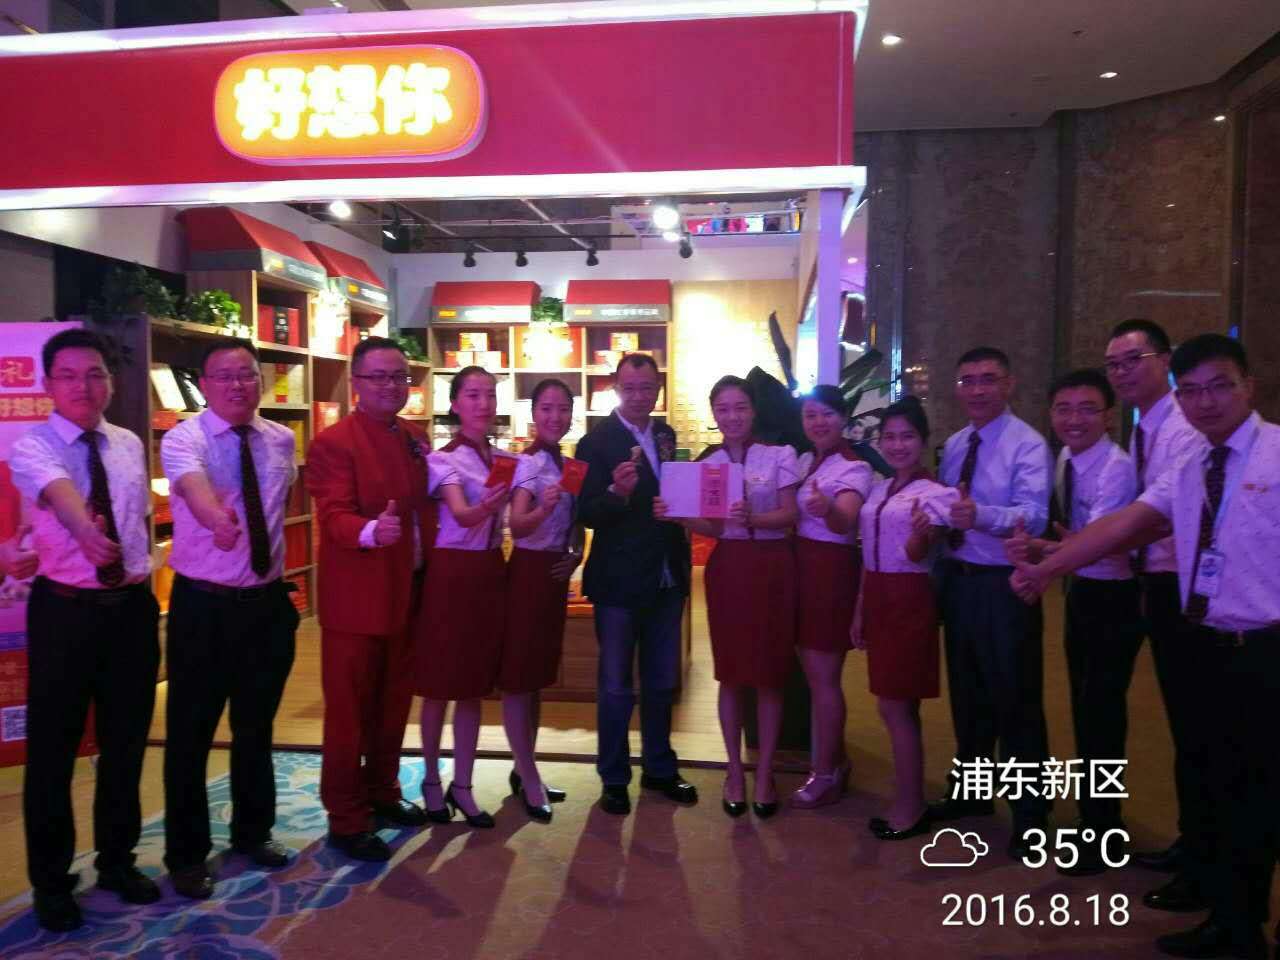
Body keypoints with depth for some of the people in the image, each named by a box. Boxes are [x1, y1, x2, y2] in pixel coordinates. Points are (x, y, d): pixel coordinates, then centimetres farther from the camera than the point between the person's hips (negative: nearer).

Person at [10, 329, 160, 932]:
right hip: (65, 610, -4)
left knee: (126, 742, 15)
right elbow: (60, 492, -32)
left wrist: (143, 576, 10)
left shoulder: (130, 446, 7)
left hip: (133, 607, 4)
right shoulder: (30, 446, -9)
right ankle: (51, 881, 28)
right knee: (53, 749, 8)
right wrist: (85, 532, -51)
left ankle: (117, 860, 34)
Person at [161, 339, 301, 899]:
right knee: (191, 734, 8)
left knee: (256, 728, 18)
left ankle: (253, 831, 39)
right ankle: (187, 853, 28)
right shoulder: (183, 440, -14)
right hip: (203, 605, -4)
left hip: (268, 601, 4)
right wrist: (218, 520, -58)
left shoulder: (280, 440, 2)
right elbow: (194, 487, -37)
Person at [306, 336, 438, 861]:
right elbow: (333, 517, -23)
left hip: (408, 592, 7)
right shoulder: (333, 443, -13)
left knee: (394, 704, 19)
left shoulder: (415, 437, 10)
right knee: (349, 712, 5)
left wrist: (428, 573, 4)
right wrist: (371, 531, -42)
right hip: (356, 598, -7)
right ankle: (346, 819, 20)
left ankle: (383, 793, 37)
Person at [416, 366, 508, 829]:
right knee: (441, 684, 5)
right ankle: (432, 781, 23)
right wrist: (487, 506, -45)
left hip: (491, 572, 6)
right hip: (452, 572, -6)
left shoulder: (506, 460, 8)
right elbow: (462, 515, -26)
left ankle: (462, 786, 21)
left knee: (475, 684, 11)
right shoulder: (443, 459, -10)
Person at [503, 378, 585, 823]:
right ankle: (530, 779, 8)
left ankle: (523, 770, 26)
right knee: (518, 675, 0)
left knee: (537, 673, 15)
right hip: (530, 572, -8)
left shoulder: (567, 464, 8)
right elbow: (517, 526, -28)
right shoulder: (529, 464, -14)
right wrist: (542, 509, -47)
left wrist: (577, 553, 0)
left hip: (555, 574, 8)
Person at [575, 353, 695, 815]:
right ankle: (614, 778, 23)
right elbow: (587, 513, -17)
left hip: (667, 578, 6)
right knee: (616, 686, 8)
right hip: (619, 581, -6)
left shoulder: (665, 436, 7)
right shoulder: (597, 441, -11)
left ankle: (659, 768, 34)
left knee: (662, 682, 18)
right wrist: (616, 492, -35)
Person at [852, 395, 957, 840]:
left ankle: (909, 807, 11)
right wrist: (860, 611, 16)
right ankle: (910, 801, 24)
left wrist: (921, 532, -42)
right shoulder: (878, 491, 11)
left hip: (908, 601, -7)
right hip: (877, 599, 7)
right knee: (900, 706, 13)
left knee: (894, 706, -2)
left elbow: (915, 554, -19)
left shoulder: (934, 493, -10)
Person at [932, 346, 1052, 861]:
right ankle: (970, 789, 38)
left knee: (1015, 698, 4)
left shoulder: (1028, 445, -13)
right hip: (957, 579, 7)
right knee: (967, 692, 20)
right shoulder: (953, 445, 9)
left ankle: (1030, 812, 21)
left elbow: (1033, 515, -27)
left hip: (1003, 585, -7)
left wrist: (980, 515, -43)